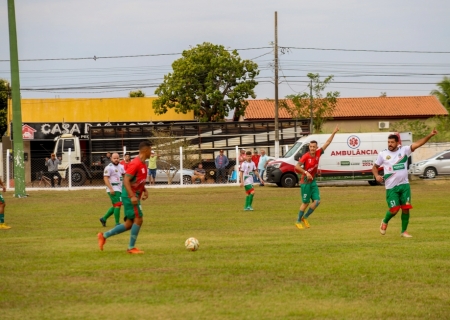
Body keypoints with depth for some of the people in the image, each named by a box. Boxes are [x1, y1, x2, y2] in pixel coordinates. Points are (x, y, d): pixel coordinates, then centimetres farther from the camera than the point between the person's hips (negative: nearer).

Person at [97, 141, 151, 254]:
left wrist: (144, 190, 11)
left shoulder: (142, 164, 13)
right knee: (138, 219, -11)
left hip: (134, 196, 10)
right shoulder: (135, 163, -17)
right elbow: (126, 180, -23)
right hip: (130, 195, -10)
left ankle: (104, 236, 15)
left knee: (129, 224, 9)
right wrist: (132, 196, -29)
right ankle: (131, 248, -4)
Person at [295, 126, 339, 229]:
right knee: (305, 203, -2)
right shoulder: (306, 156, -16)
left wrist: (334, 133, 5)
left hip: (313, 181, 6)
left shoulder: (318, 153, 0)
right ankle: (298, 221, 11)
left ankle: (305, 218, 15)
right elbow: (297, 166, -24)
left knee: (317, 201, -2)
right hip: (305, 182, -6)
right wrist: (306, 172, -32)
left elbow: (327, 143, 7)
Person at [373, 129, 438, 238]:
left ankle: (404, 231, 14)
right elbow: (375, 167, 12)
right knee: (394, 209, -6)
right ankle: (385, 222, 25)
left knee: (406, 208, -1)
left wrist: (430, 135, -23)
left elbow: (418, 144, -11)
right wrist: (377, 176, -9)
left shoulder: (404, 150, -2)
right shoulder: (383, 154, 0)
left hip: (404, 185, 1)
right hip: (391, 187, -1)